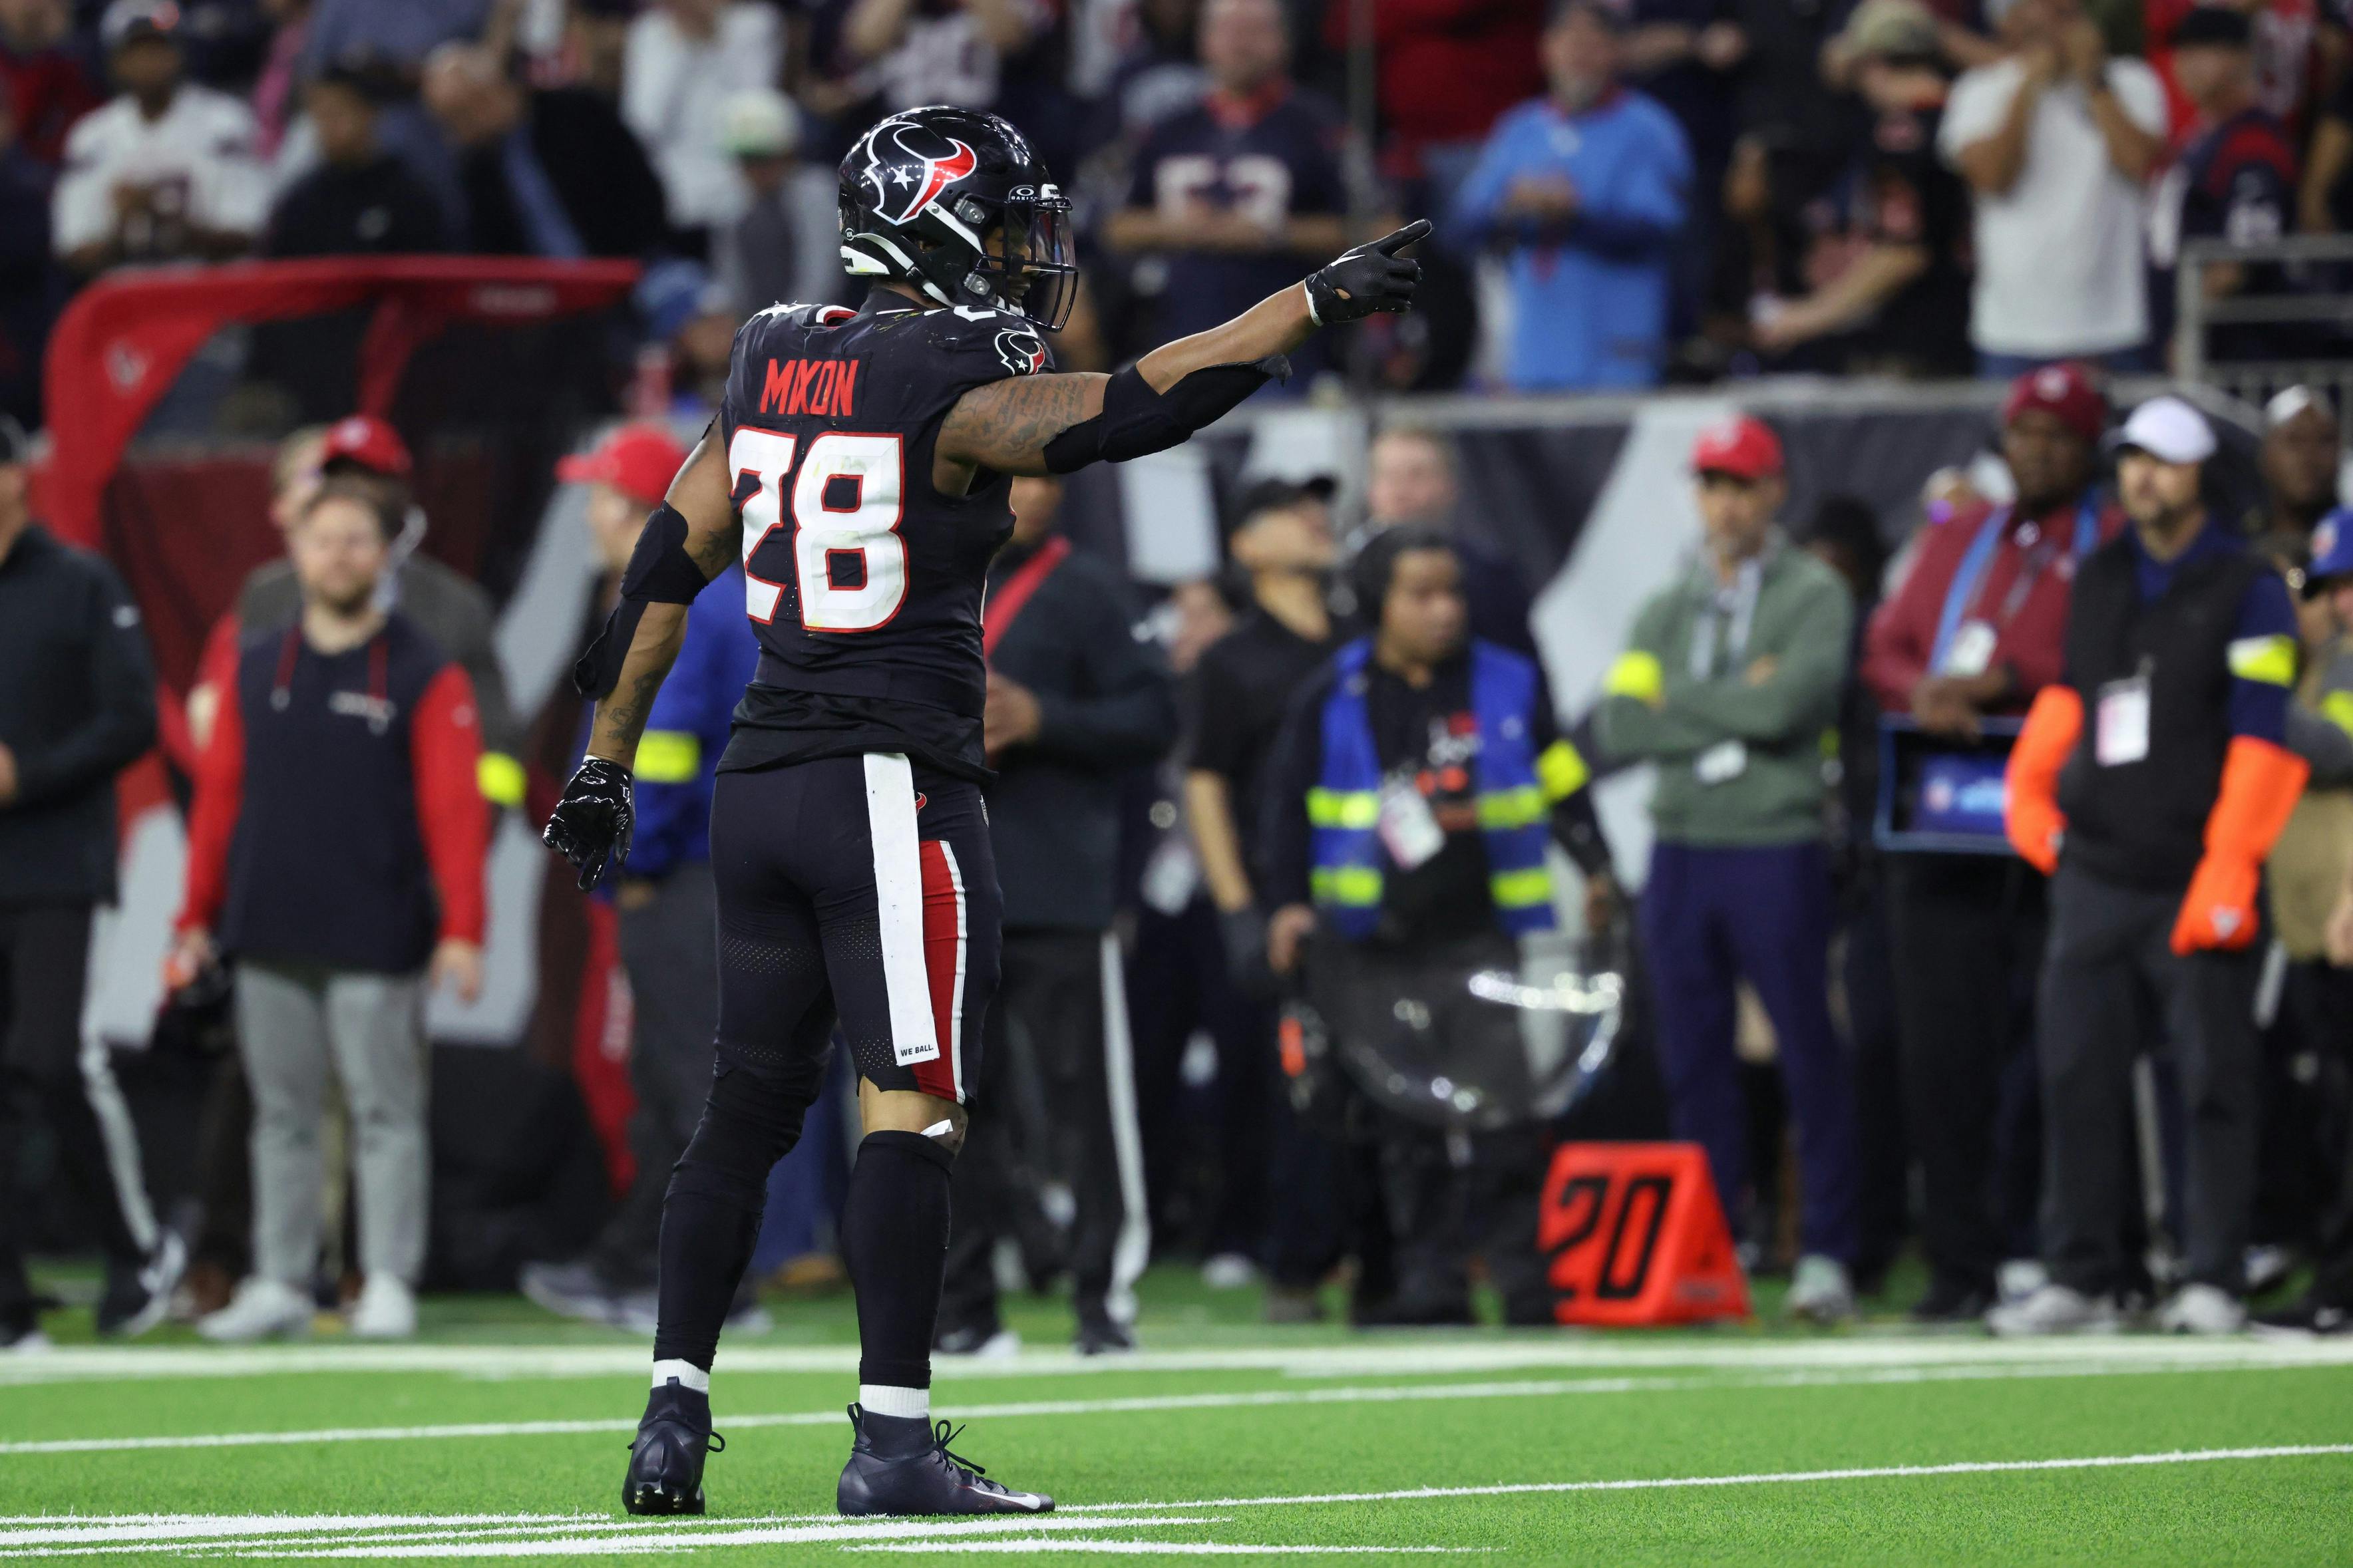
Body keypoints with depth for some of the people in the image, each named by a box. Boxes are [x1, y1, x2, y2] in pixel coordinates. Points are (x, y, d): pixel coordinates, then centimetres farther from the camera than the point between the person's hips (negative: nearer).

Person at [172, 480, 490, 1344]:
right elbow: (219, 794, 13)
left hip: (375, 946, -4)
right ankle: (278, 1283, 12)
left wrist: (462, 928, -15)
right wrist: (197, 917, 9)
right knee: (281, 1115, 8)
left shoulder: (426, 677, -1)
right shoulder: (255, 666, 12)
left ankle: (389, 1286, 2)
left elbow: (455, 808, -6)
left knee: (385, 1112, -2)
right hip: (268, 944, 4)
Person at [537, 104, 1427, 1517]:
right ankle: (893, 1443, -6)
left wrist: (606, 760, 20)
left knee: (749, 1108, 12)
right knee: (912, 1111, -4)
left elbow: (670, 563, 13)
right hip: (894, 786, -7)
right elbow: (1133, 410, -17)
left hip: (763, 787, 7)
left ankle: (673, 1420, 10)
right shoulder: (951, 392, -11)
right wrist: (1317, 303, -11)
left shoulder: (771, 367, 10)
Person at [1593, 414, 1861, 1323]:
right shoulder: (1667, 611, 16)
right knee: (1692, 1059, 7)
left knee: (1808, 1054, -4)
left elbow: (1788, 703, -15)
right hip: (1681, 850, 5)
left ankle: (1826, 1251, -1)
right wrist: (1733, 710, -7)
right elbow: (1619, 727, 3)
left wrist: (1676, 703, -4)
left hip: (1777, 848, -5)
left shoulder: (1814, 596, 1)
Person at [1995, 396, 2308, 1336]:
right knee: (2077, 1078, 1)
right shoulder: (2099, 580, 15)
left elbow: (2262, 738, -9)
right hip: (2095, 872, 5)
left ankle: (2214, 1281, 2)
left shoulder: (2245, 589, -3)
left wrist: (2227, 871, -16)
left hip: (2195, 882, -5)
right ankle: (2082, 1278, 4)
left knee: (2213, 1081, -3)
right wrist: (2031, 791, 18)